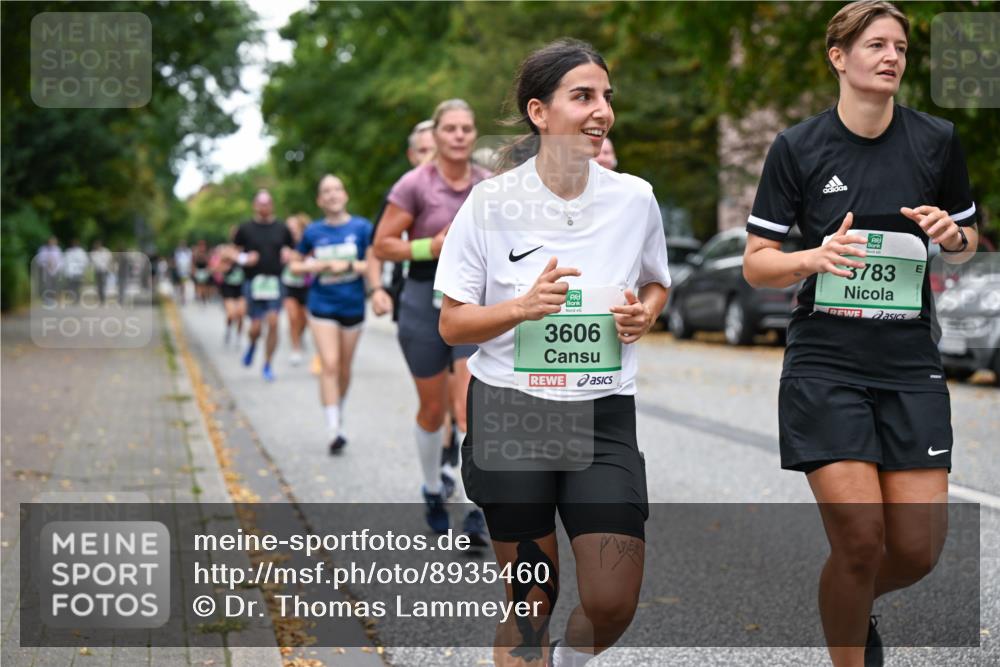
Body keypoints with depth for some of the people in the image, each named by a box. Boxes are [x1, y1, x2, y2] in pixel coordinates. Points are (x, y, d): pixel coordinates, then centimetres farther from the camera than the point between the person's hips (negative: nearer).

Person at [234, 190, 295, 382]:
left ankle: (268, 365, 6)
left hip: (275, 282, 1)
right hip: (253, 282, -1)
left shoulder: (282, 229, 8)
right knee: (256, 327, -3)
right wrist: (244, 259, -10)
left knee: (273, 323, -9)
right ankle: (252, 345, 34)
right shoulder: (245, 229, 4)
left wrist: (287, 254, -4)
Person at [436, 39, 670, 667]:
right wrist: (523, 306, -19)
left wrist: (644, 314, -4)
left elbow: (656, 285, 19)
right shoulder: (491, 202, -5)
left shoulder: (635, 197, 0)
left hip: (603, 416, 2)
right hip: (509, 411, -1)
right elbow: (452, 324, -1)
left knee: (613, 604, -5)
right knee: (532, 599, 6)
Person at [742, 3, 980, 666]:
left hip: (911, 362, 3)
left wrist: (953, 236, -7)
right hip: (825, 360, -2)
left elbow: (970, 240, 16)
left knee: (918, 550, 0)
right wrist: (815, 257, -20)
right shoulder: (797, 147, -1)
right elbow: (756, 264, 0)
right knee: (860, 539, -12)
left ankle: (854, 607, 34)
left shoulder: (938, 140, 4)